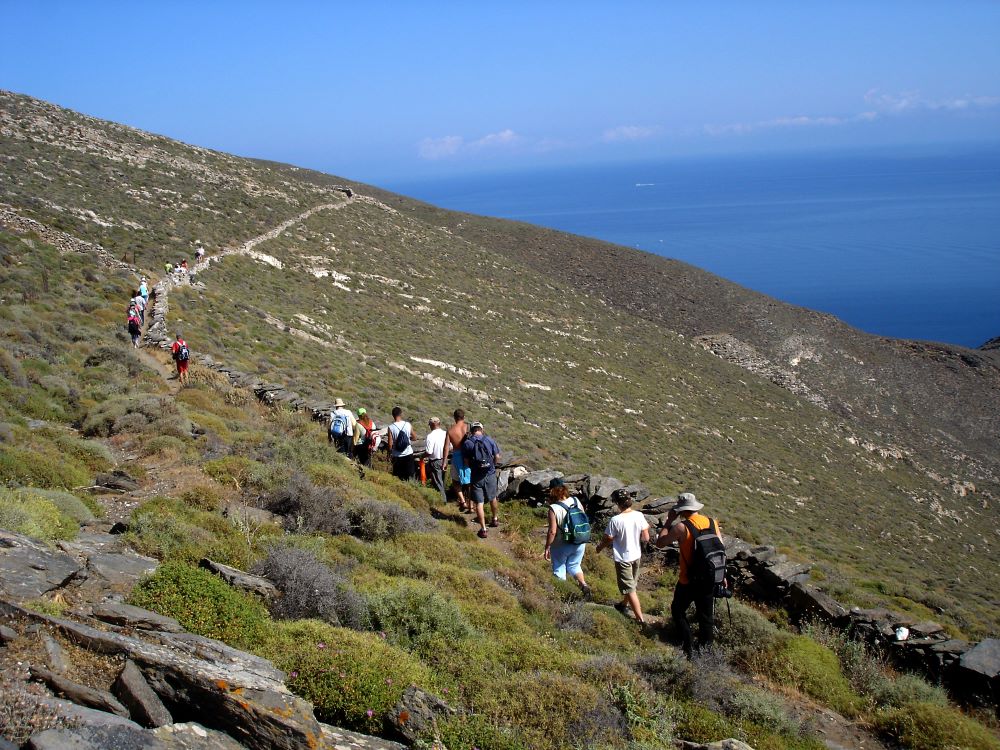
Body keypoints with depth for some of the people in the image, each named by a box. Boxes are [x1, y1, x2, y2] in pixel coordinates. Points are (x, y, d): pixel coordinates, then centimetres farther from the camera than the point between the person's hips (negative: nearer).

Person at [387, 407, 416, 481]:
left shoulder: (391, 427, -15)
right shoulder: (408, 425, -9)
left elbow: (390, 444, -13)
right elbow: (413, 438, 3)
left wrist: (389, 453, 3)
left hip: (397, 456, -1)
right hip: (408, 454, 2)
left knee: (398, 476, 12)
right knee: (410, 475, 14)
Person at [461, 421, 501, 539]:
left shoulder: (467, 443, -9)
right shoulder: (490, 440, -6)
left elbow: (466, 462, -5)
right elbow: (497, 457, -2)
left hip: (476, 476, -2)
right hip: (490, 474, 2)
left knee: (479, 503, 4)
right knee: (493, 498, 23)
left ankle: (483, 529, 3)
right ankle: (495, 519, 43)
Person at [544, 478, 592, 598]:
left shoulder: (554, 508, -23)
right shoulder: (576, 501, -9)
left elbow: (552, 531, -22)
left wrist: (547, 547, -9)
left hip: (561, 546, -4)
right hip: (579, 543, 4)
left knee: (559, 570, 17)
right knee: (574, 566, 26)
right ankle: (584, 585, 8)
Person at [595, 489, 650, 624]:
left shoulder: (615, 521, -26)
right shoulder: (639, 516, -12)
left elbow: (607, 540, -13)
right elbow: (646, 538, -5)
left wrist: (599, 547, 8)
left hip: (623, 558, -6)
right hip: (636, 555, 6)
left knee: (630, 589, 4)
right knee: (632, 584, 25)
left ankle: (640, 619, 6)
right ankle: (623, 604, 48)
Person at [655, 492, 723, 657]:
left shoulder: (681, 527, -19)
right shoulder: (712, 523, -3)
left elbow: (660, 542, -10)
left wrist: (669, 521, -3)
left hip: (688, 582, -5)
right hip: (710, 581, 5)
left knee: (678, 610, 17)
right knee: (706, 616, 18)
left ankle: (688, 648, 13)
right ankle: (705, 649, 29)